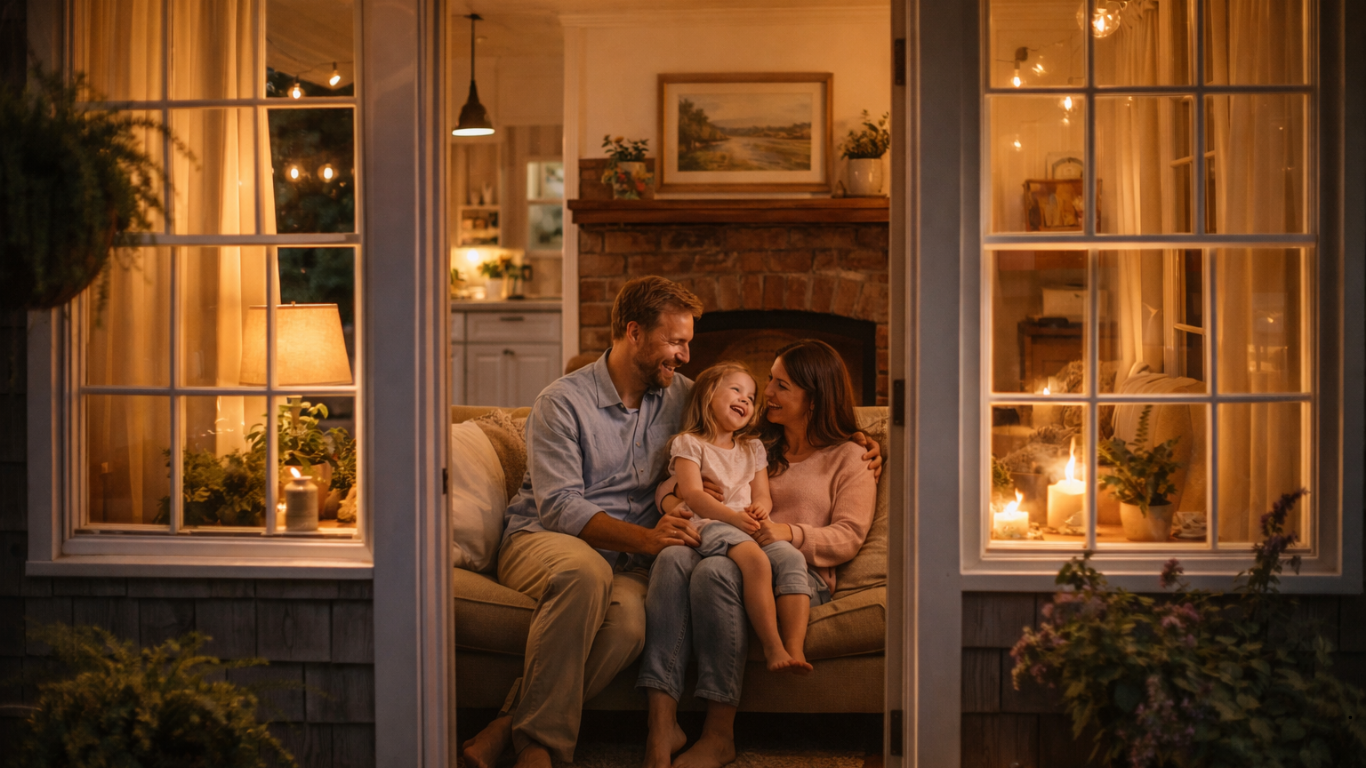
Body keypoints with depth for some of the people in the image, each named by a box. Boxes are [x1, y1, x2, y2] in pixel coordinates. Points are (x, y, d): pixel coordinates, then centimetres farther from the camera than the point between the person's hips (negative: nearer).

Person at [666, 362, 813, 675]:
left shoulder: (753, 449, 29)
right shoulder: (688, 443, 10)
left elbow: (762, 495, 19)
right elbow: (692, 495, -5)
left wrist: (761, 507, -8)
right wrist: (733, 516, -19)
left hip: (751, 528, 5)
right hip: (709, 526, -5)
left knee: (790, 556, -26)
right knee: (755, 559, -35)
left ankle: (794, 647, -34)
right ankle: (772, 647, -36)